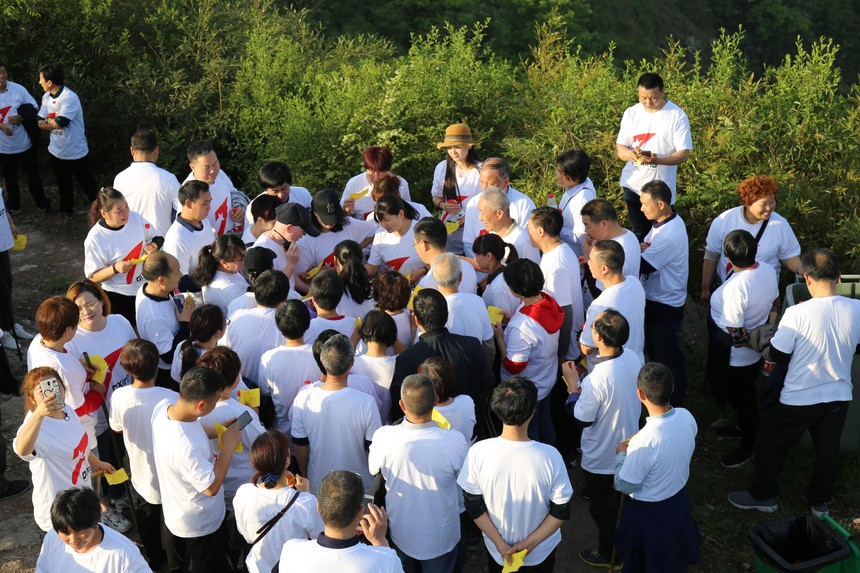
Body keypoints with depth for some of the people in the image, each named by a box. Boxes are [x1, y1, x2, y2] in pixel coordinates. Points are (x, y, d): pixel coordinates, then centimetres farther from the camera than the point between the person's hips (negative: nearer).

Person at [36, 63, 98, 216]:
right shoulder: (46, 97, 1)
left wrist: (49, 121, -8)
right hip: (57, 151, 7)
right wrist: (54, 122, -20)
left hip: (76, 151, -7)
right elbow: (40, 123, 0)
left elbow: (59, 123, -29)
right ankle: (66, 209, 39)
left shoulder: (69, 98, -24)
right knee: (63, 184, 22)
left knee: (86, 182, 10)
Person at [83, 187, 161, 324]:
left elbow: (157, 238, 7)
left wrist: (152, 246, -15)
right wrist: (115, 268, -30)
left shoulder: (135, 218, -11)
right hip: (117, 297, -4)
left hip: (146, 287, 4)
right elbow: (93, 277, -14)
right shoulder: (95, 239, -21)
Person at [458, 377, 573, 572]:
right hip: (541, 552, -1)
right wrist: (530, 543, -11)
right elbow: (561, 512, -17)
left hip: (496, 549, 1)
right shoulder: (550, 456, -27)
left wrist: (499, 543, -8)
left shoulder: (478, 452, -24)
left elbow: (474, 506, -14)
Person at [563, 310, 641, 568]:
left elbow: (582, 419, -22)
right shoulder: (634, 358, -16)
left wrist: (572, 383, -13)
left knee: (602, 508, 20)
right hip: (628, 448, 7)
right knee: (623, 500, 29)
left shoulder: (596, 380, -38)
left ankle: (607, 553, 41)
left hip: (601, 458, -6)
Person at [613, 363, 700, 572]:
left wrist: (621, 454, -8)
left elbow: (624, 486, -24)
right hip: (679, 499, 6)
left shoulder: (645, 441, -38)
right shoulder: (687, 417, -18)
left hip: (648, 512, -6)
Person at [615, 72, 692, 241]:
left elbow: (684, 154, -12)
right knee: (639, 234, 12)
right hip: (633, 185, 3)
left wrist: (658, 160, -30)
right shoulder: (631, 113, 2)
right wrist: (630, 154, -20)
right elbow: (619, 148, 4)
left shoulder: (677, 116, -9)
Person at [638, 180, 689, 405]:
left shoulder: (669, 236, -31)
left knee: (668, 357, 9)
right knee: (654, 350, 26)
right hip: (654, 299, 10)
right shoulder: (667, 221, 0)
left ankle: (673, 404, 26)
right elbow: (652, 252, 9)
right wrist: (641, 248, -15)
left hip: (665, 305, -10)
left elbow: (641, 267, -30)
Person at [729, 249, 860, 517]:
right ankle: (820, 501, 39)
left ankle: (763, 496, 29)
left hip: (800, 398, -4)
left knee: (770, 443, 17)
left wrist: (764, 350, 8)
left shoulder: (797, 313, -23)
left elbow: (777, 355, -13)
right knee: (828, 450, 22)